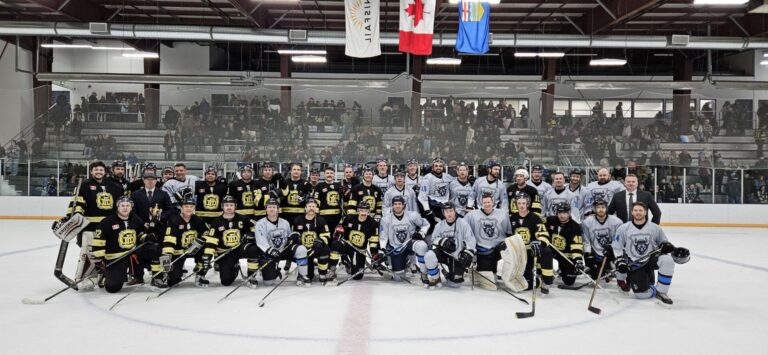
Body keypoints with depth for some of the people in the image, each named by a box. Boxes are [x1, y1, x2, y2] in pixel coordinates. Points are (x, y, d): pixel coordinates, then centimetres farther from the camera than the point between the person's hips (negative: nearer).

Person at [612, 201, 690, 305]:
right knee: (641, 294, -16)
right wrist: (620, 262, -8)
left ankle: (661, 292, -18)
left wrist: (673, 249, -8)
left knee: (667, 260, -33)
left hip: (651, 258, 1)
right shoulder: (624, 229, -2)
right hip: (634, 265, -1)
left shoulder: (654, 228, 0)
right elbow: (616, 247, 2)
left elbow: (664, 243, 11)